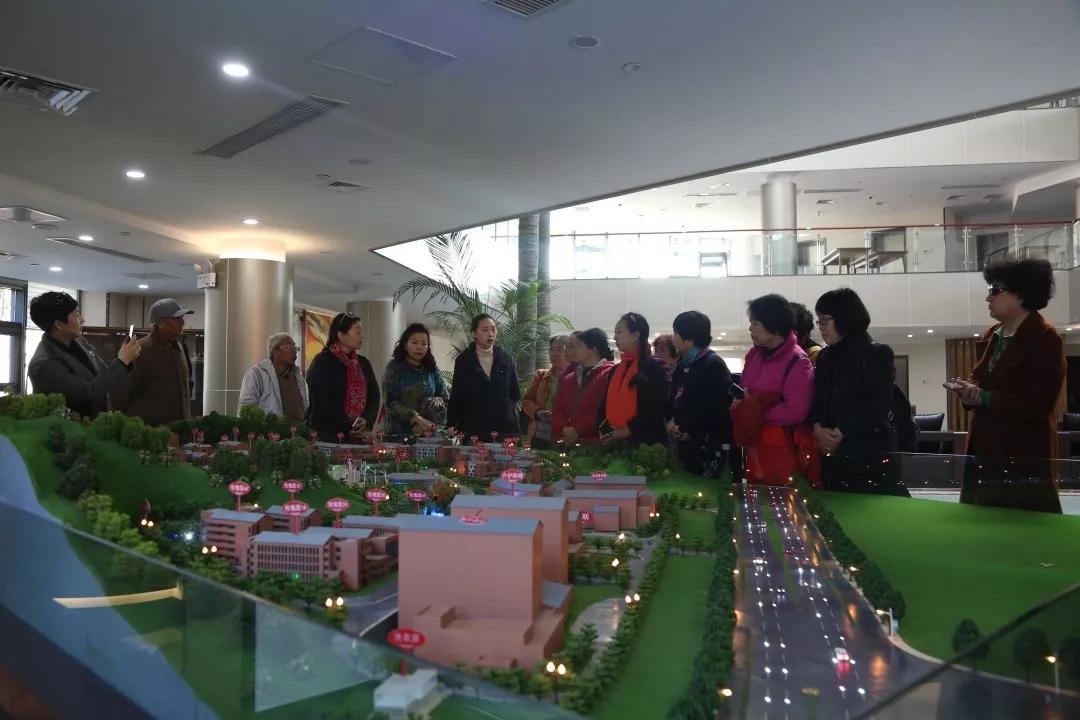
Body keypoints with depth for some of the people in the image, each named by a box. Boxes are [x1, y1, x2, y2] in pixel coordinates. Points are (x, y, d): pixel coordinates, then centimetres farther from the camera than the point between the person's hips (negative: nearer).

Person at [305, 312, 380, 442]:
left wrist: (367, 421, -8)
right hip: (326, 436, -5)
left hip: (358, 436, 5)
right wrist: (350, 428, -17)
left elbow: (374, 396, 11)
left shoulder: (364, 363, 12)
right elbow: (323, 402, -13)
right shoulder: (322, 362, -5)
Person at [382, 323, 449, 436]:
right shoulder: (393, 367, -4)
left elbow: (445, 399, 2)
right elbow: (391, 402, -13)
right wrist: (418, 419, -24)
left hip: (428, 433, 3)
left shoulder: (432, 368, 5)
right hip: (399, 433, -3)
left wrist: (428, 425, -12)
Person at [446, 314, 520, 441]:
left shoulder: (506, 358, 7)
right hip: (473, 429, -2)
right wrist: (451, 427, -4)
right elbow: (456, 397, 2)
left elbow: (515, 393, 15)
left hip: (504, 429, 2)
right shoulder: (463, 360, 2)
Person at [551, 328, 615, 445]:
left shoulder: (609, 374, -5)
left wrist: (578, 431, -12)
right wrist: (564, 429, -6)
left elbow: (604, 410, -15)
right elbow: (558, 410, 14)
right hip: (568, 442, 6)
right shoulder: (567, 378, 20)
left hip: (594, 442, -6)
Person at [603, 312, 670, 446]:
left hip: (645, 442, -6)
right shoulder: (615, 370, 16)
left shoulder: (656, 367, -4)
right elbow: (607, 405, 14)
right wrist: (605, 430, -3)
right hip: (615, 442, 6)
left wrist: (629, 429, -14)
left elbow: (658, 407, -13)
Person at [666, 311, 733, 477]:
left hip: (710, 445, -8)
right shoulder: (684, 363, 13)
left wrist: (680, 421, -12)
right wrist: (672, 421, -2)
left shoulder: (713, 365, -12)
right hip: (686, 443, 8)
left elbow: (715, 409, -19)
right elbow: (675, 400, 18)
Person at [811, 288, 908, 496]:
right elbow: (816, 399, 10)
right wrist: (818, 429, -10)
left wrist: (840, 434, -13)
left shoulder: (878, 354, -3)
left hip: (871, 452, -6)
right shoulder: (825, 357, 16)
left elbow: (878, 407, -12)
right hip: (833, 454, 6)